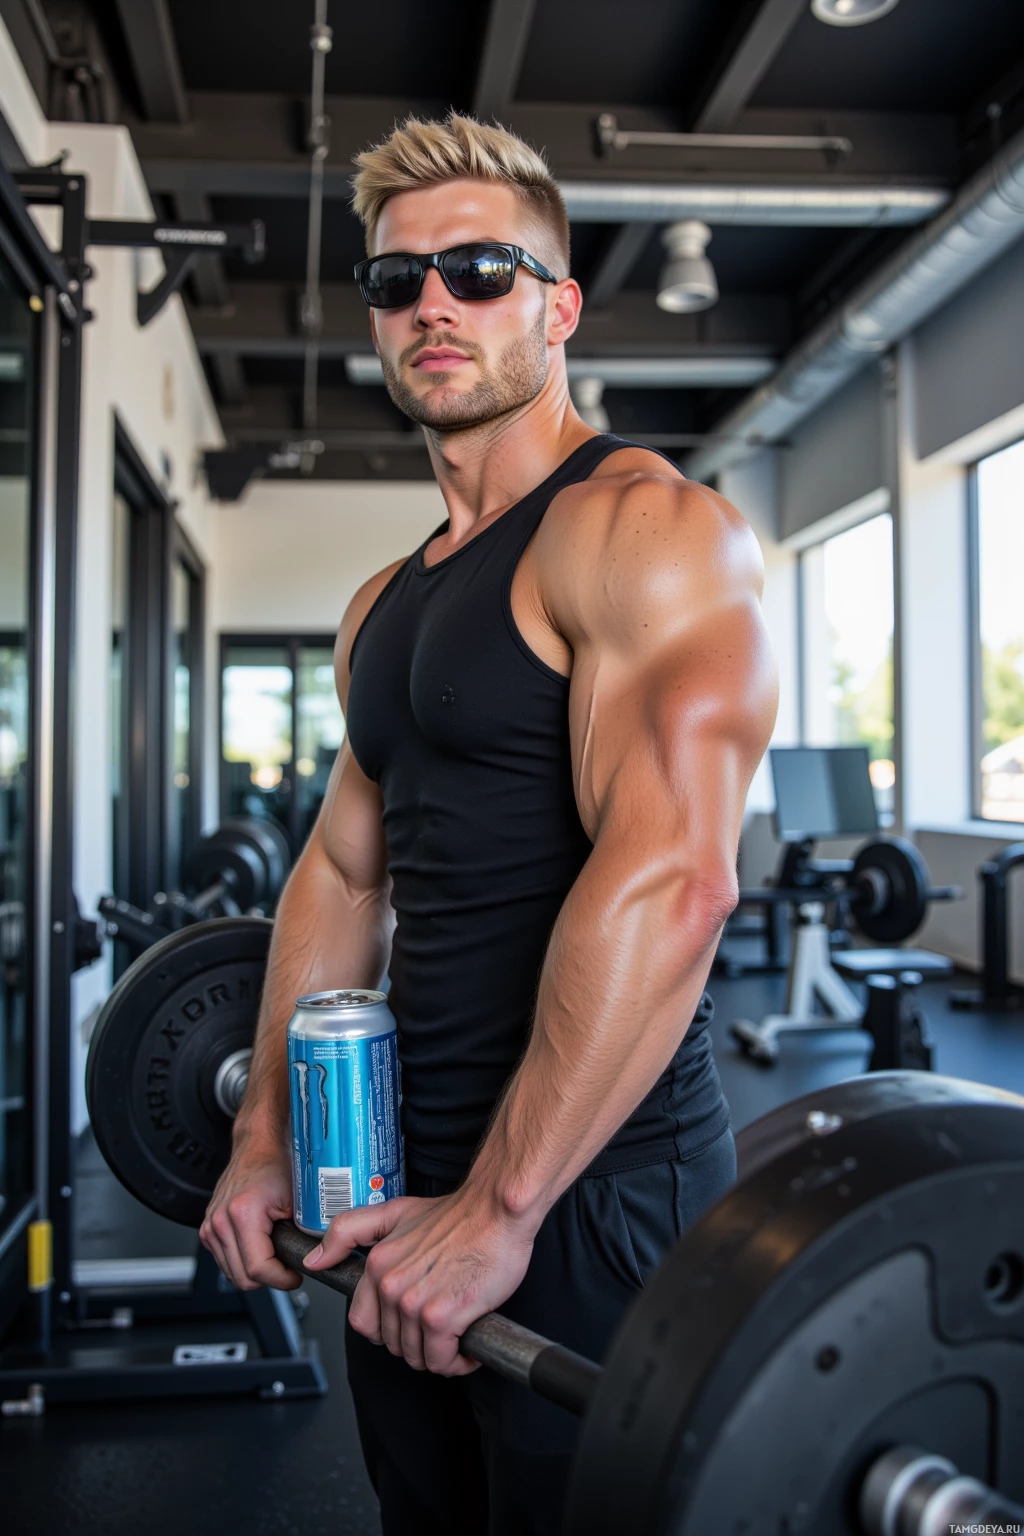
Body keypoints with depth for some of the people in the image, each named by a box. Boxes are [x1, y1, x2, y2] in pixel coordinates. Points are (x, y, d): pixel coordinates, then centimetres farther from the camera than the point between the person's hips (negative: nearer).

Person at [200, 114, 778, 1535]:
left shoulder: (643, 530, -14)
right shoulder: (386, 603, 12)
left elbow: (670, 879, -26)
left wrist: (502, 1209, -24)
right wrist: (268, 1137, 13)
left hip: (591, 1190, -8)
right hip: (415, 1179, 8)